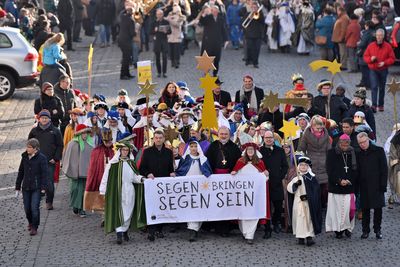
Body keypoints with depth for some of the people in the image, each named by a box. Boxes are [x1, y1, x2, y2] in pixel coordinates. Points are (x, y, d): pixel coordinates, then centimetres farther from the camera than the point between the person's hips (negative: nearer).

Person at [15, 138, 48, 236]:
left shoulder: (41, 158, -9)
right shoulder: (25, 157, 6)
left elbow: (44, 173, -10)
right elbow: (21, 172, 13)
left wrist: (43, 187, -16)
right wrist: (17, 187, 13)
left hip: (36, 188, -5)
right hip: (26, 187, 5)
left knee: (34, 207, -9)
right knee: (27, 208, 9)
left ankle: (34, 227, 4)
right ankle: (30, 222, 35)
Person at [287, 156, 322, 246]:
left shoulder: (312, 178, 1)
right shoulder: (296, 178, 8)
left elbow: (315, 191, -5)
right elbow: (289, 188, -2)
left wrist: (307, 196, -17)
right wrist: (296, 184, -20)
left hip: (309, 202, -2)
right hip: (299, 202, 2)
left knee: (309, 219, -4)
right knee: (300, 219, 1)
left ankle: (309, 237, -5)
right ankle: (300, 237, 8)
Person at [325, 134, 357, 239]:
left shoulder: (352, 153, 9)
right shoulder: (332, 153, 0)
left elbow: (355, 171, 13)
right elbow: (330, 171, -5)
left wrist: (351, 181, -1)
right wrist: (339, 181, -15)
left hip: (349, 187, 2)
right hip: (335, 187, -2)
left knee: (350, 208, -6)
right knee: (337, 208, -1)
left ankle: (347, 227, 9)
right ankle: (338, 230, 9)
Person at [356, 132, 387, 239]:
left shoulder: (378, 151, -2)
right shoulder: (358, 154, 6)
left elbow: (384, 169, -3)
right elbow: (357, 171, 7)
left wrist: (383, 185, -8)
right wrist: (356, 186, 0)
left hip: (377, 185, -2)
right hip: (364, 186, 2)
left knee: (378, 208, 1)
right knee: (365, 209, 5)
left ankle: (377, 230, 12)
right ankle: (365, 230, 13)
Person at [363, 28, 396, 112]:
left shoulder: (388, 46, -3)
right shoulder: (371, 46, -1)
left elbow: (392, 58, -1)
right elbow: (365, 56, 4)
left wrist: (384, 63, -17)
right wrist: (371, 59, -17)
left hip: (383, 70, 1)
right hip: (373, 70, -1)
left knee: (382, 88, 10)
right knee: (374, 87, -12)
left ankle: (380, 105, 23)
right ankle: (374, 105, -16)